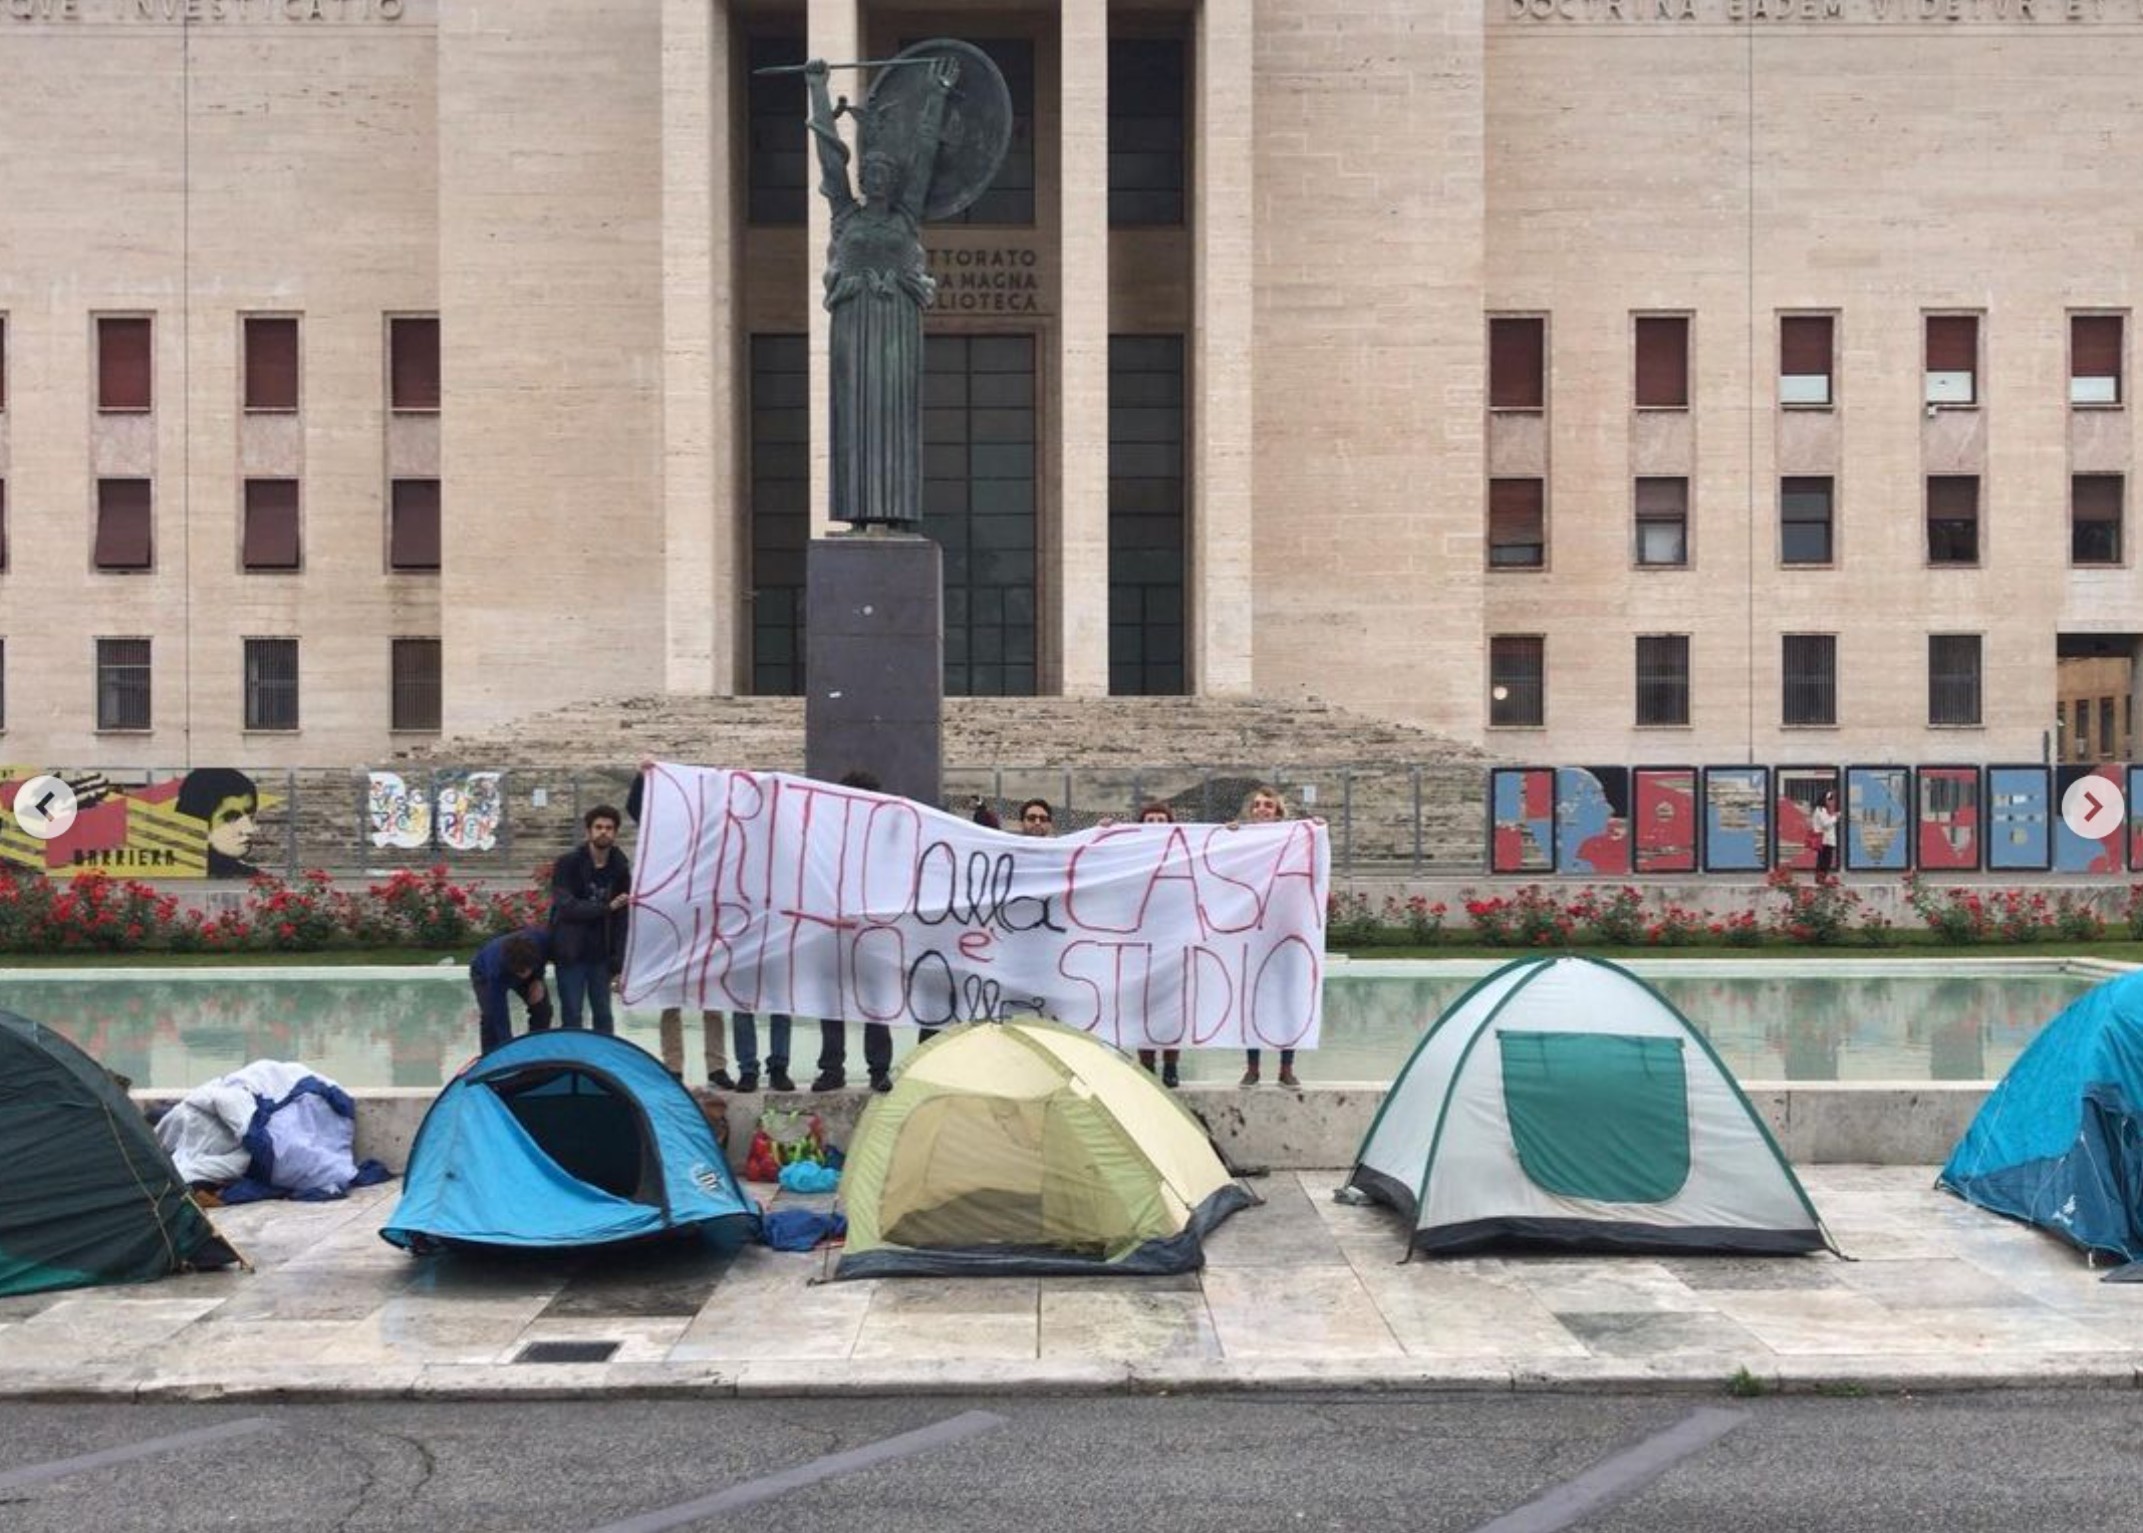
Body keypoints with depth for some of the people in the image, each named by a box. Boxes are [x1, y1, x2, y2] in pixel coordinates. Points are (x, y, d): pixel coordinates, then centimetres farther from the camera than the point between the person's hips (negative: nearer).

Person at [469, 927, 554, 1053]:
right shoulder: (496, 971, -46)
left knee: (542, 1009, -9)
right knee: (491, 1017, -26)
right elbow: (500, 1020, -44)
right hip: (484, 973, -4)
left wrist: (538, 980, -22)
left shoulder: (541, 938, -40)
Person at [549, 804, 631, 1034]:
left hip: (601, 955, 3)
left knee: (603, 1016, 8)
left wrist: (618, 963, -3)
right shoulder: (568, 864, -6)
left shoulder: (621, 869, 2)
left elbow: (622, 921, 2)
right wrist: (606, 907, -20)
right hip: (570, 953, -3)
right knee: (571, 1017, 0)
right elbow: (566, 907, -17)